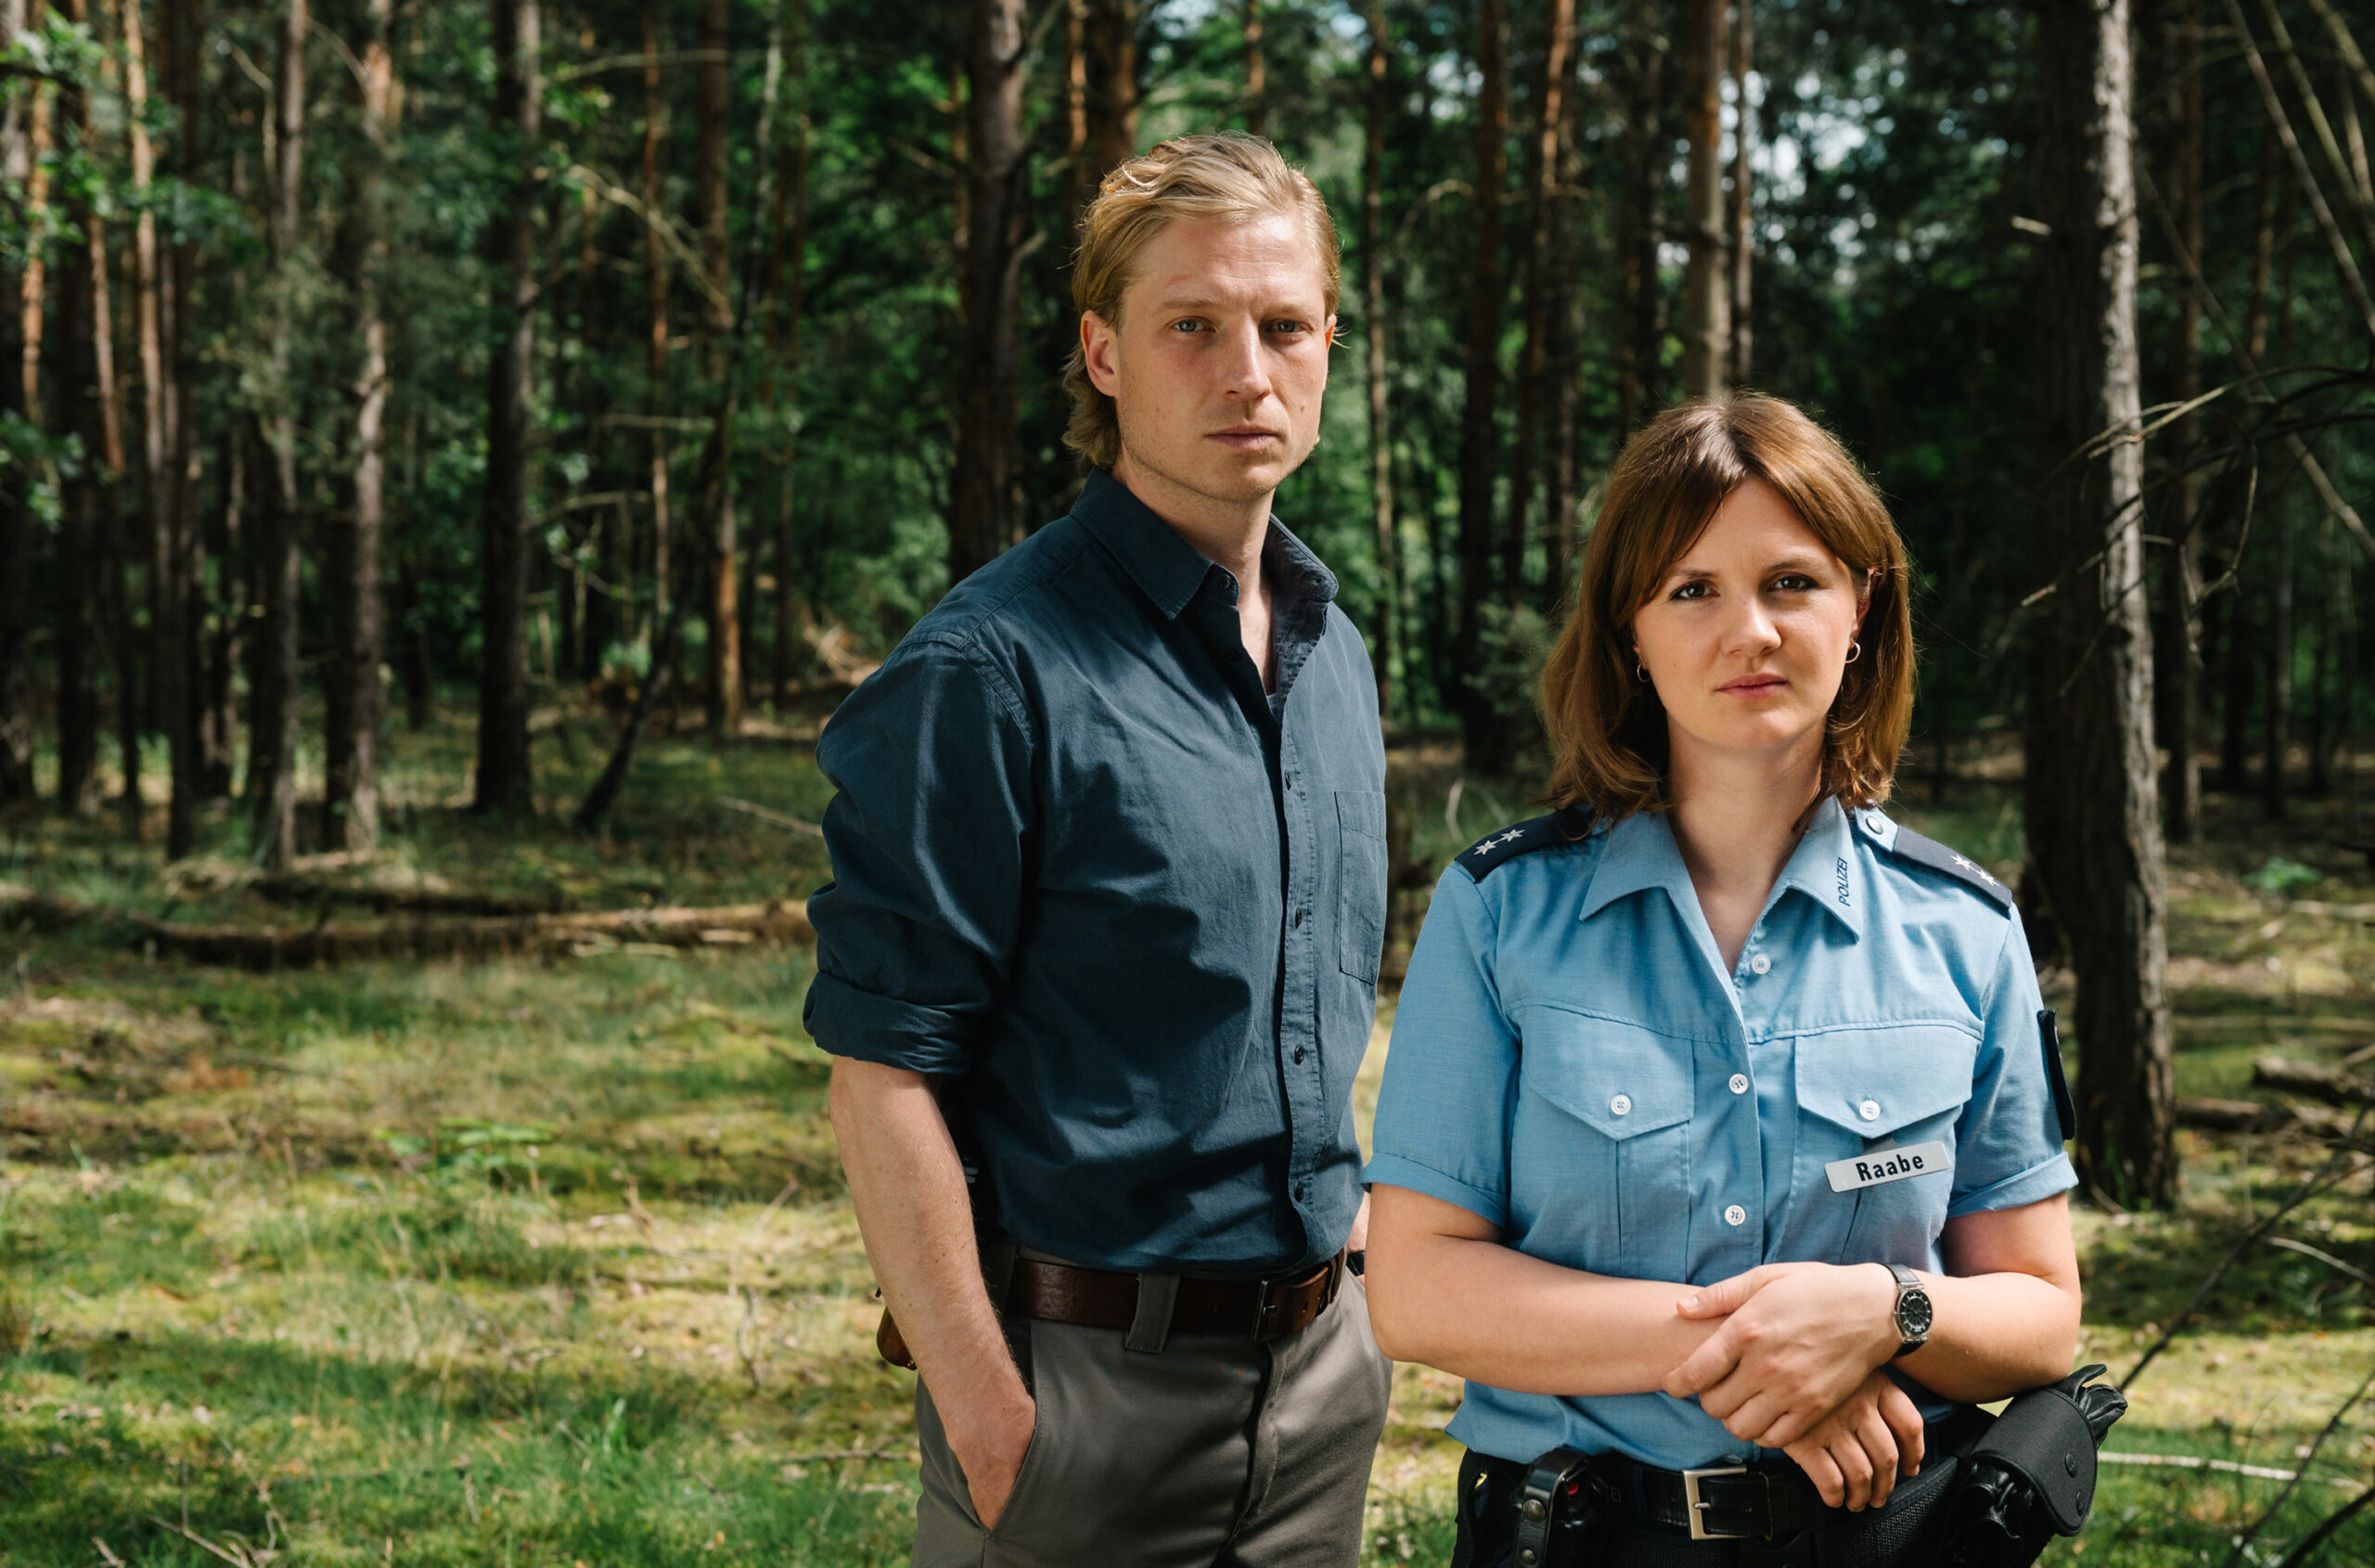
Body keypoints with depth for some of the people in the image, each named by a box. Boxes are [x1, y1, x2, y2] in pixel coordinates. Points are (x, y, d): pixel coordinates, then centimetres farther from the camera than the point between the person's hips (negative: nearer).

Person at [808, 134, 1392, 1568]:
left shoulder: (1334, 652, 9)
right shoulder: (990, 670, -15)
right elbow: (883, 1072, -17)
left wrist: (1356, 1238, 14)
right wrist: (983, 1405, -19)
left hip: (1328, 1351, 7)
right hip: (1092, 1375, -7)